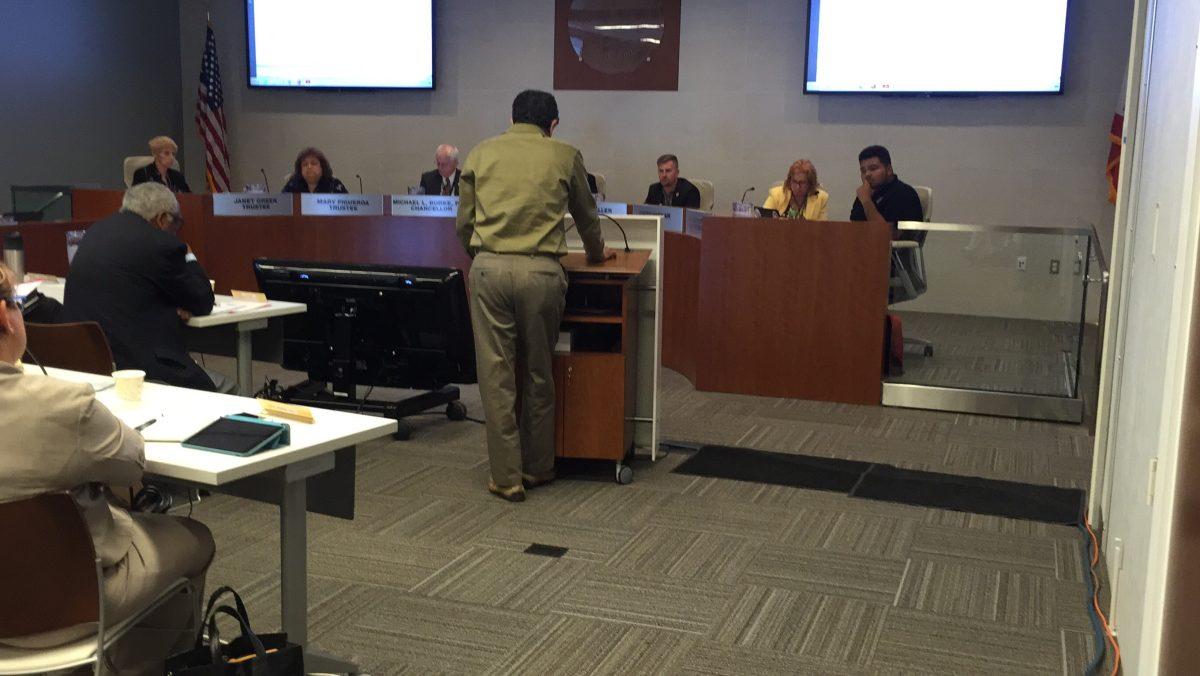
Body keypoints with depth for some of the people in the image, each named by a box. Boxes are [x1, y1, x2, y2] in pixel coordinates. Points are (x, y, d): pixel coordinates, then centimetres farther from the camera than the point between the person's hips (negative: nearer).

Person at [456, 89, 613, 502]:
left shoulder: (482, 154, 13)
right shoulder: (564, 156, 11)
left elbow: (463, 223, 14)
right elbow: (585, 214, 24)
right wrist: (596, 253, 43)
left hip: (489, 268, 0)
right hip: (541, 271, 0)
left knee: (496, 375, 6)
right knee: (539, 374, 13)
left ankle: (507, 478, 9)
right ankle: (537, 469, 25)